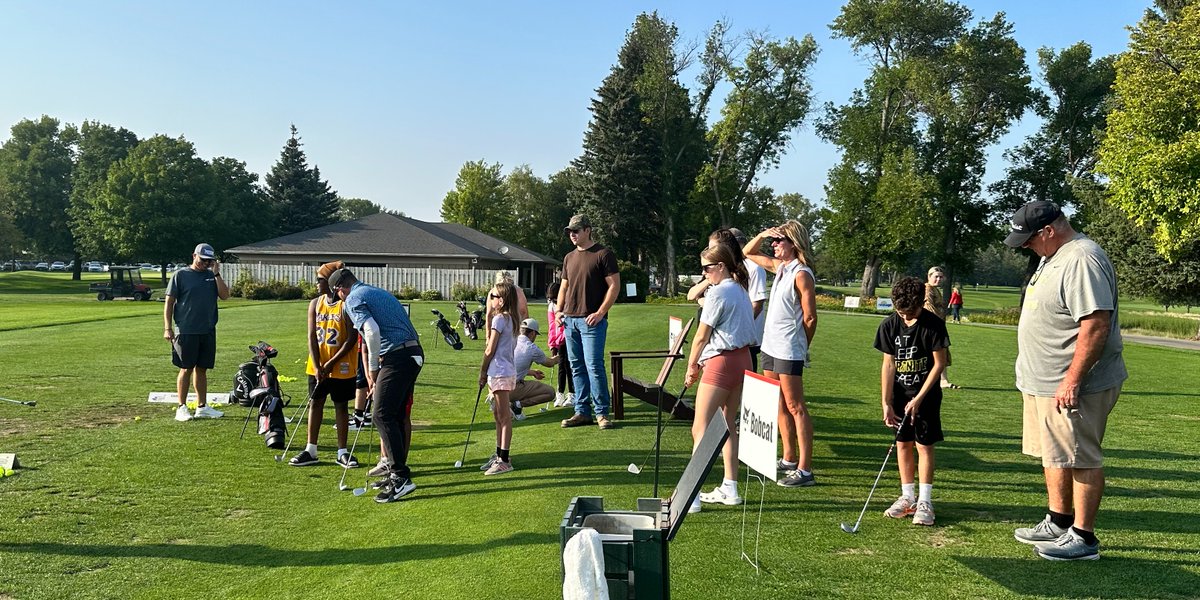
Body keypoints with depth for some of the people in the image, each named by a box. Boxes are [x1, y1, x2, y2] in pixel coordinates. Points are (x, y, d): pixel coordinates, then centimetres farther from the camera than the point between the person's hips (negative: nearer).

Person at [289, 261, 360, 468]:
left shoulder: (346, 305, -11)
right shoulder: (315, 304, 4)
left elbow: (352, 338, -14)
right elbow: (312, 336, 0)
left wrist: (331, 363, -16)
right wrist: (317, 366, -9)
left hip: (341, 367, -4)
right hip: (317, 367, 5)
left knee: (341, 406, 5)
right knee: (315, 403, 9)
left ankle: (342, 452, 14)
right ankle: (310, 450, 18)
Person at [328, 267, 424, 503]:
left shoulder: (354, 300, -2)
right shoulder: (380, 292, 25)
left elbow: (372, 331, -20)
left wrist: (373, 369, -9)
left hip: (396, 357, -9)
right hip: (414, 353, 9)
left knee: (383, 416, -7)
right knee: (399, 416, 14)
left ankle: (401, 478, -11)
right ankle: (397, 473, 21)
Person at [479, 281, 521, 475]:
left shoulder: (499, 319, -15)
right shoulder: (510, 319, 12)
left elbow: (490, 350, -12)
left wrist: (483, 372, -5)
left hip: (499, 372, -10)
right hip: (504, 371, 10)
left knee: (504, 416, -5)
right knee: (498, 415, 16)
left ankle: (504, 460, -1)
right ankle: (499, 455, 25)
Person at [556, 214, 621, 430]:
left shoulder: (603, 254, -3)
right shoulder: (569, 258, 17)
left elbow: (614, 285, -8)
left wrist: (600, 313, -15)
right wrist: (559, 310, 9)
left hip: (592, 321, -7)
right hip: (570, 319, 7)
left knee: (594, 366, -9)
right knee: (577, 368, 8)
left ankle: (602, 413, -1)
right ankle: (582, 412, 14)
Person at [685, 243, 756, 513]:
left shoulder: (718, 292, -12)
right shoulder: (741, 291, 15)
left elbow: (702, 336, -9)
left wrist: (692, 366, 2)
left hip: (722, 361, -10)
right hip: (743, 359, 10)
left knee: (701, 428, -9)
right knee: (727, 425, 16)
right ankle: (730, 488, 21)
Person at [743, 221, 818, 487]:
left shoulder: (801, 274, -14)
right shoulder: (779, 267, 11)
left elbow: (810, 318, -14)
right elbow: (748, 252, 25)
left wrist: (800, 346, -2)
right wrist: (762, 234, 7)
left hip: (788, 351, -9)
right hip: (770, 346, 9)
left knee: (795, 408, -6)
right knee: (779, 406, 15)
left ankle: (804, 471, -2)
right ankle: (789, 460, 28)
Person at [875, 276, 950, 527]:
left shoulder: (934, 325, -14)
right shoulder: (889, 325, -6)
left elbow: (939, 363, -11)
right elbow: (888, 365, -3)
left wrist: (918, 399, -13)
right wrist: (886, 403, -6)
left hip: (926, 393, -3)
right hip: (900, 393, 3)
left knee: (924, 445, -3)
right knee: (902, 443, 7)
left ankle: (925, 501, 6)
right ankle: (908, 497, 18)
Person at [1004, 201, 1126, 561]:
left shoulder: (1082, 260, -20)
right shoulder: (1052, 257, 13)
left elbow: (1096, 325, -27)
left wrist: (1072, 381, -26)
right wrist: (1036, 378, 23)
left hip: (1071, 386, -10)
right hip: (1043, 382, 11)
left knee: (1080, 460, -1)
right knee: (1054, 455, 18)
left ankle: (1083, 538, 9)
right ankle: (1058, 524, 31)